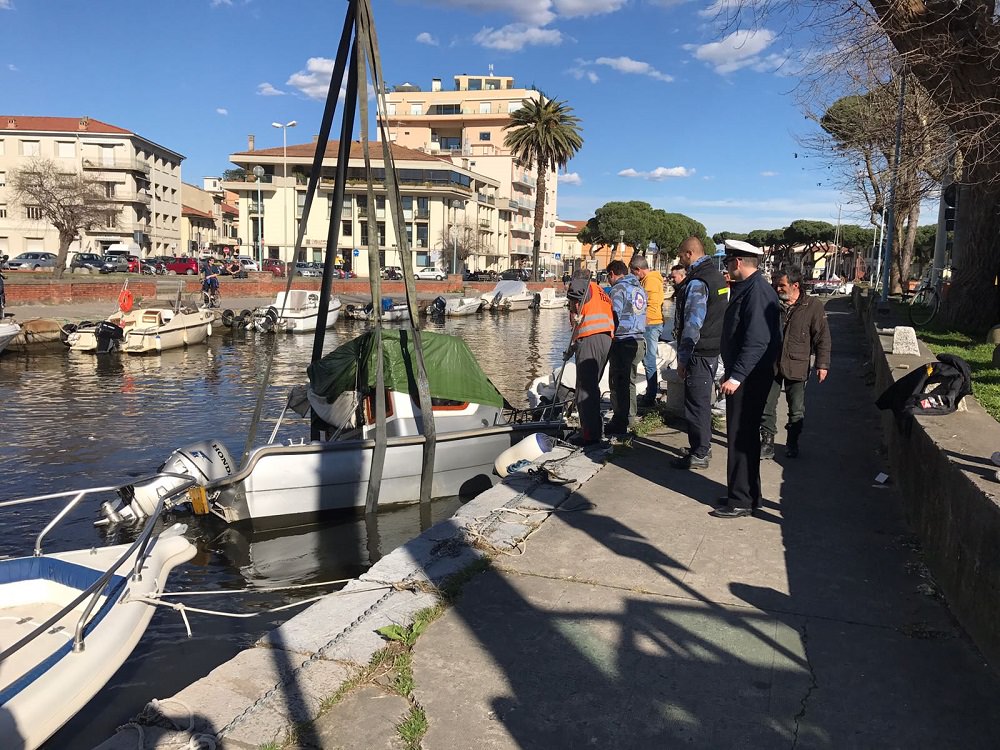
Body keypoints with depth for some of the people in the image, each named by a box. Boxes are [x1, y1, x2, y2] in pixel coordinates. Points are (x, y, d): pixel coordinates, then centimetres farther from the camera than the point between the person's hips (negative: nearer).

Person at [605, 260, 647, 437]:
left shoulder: (618, 289, -9)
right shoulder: (640, 288, 17)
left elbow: (614, 317, -15)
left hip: (622, 341, -8)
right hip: (639, 341, 8)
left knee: (618, 383, -3)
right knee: (629, 381, 16)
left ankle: (619, 423, 0)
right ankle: (629, 419, 22)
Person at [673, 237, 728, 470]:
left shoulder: (697, 282, -18)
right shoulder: (716, 275, 13)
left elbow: (692, 324, -21)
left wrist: (683, 358, -16)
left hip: (699, 352, -10)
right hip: (713, 349, 10)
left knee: (696, 403, -3)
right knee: (703, 400, 19)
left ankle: (699, 455, 4)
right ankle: (703, 447, 30)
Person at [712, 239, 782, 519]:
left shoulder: (757, 291, -19)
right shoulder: (745, 288, 14)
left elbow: (757, 341, -26)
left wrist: (737, 376, -27)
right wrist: (731, 371, 22)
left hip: (749, 378, -10)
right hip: (741, 375, 10)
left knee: (741, 438, -4)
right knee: (743, 436, 17)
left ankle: (741, 500, 5)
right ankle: (746, 493, 28)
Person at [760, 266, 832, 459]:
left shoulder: (813, 306, -5)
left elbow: (822, 338, -2)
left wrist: (822, 364, -5)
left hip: (797, 367, -2)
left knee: (797, 411, 6)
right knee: (766, 407, 2)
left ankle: (792, 443, 24)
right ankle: (767, 443, 13)